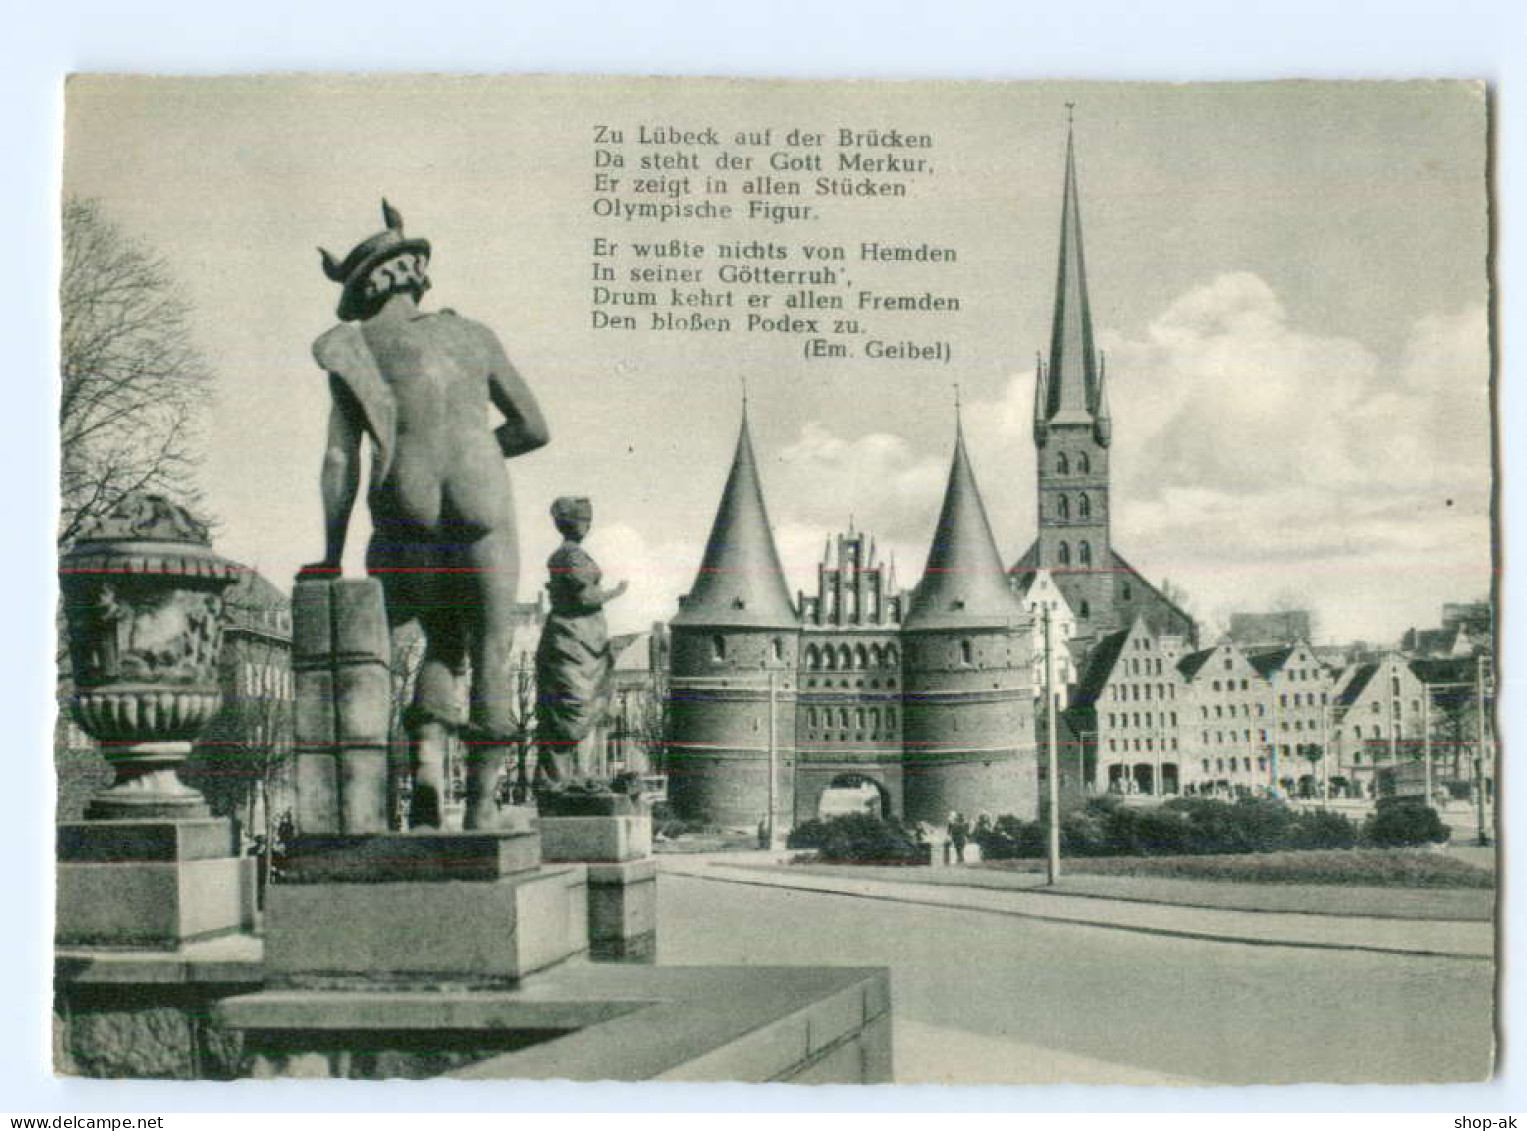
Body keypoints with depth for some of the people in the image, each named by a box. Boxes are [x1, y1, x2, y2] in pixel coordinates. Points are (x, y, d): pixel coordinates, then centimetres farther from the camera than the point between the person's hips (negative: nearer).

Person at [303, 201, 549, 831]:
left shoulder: (355, 349, 9)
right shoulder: (472, 336, 14)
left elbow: (340, 459, 3)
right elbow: (534, 428, 16)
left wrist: (332, 556, 7)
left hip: (404, 507, 1)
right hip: (479, 502, 0)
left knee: (443, 645, 23)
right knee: (490, 652, 11)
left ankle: (426, 761, 2)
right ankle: (481, 803, 6)